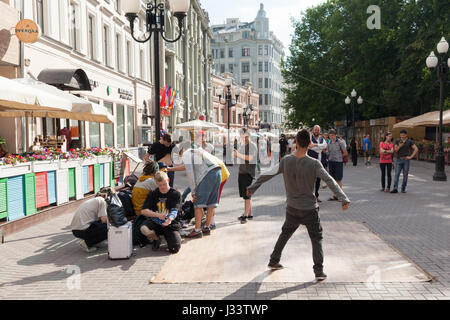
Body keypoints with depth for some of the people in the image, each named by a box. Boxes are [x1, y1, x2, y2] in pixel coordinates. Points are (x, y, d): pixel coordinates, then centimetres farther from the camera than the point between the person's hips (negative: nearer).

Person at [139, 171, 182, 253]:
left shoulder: (176, 194, -2)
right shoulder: (153, 194, 4)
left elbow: (175, 210, -15)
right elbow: (143, 211, -5)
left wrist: (170, 218, -39)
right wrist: (157, 215, -24)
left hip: (170, 223, -1)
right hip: (155, 222, 2)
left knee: (175, 248, -20)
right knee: (144, 229, -32)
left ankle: (168, 238, 17)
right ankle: (156, 239, 4)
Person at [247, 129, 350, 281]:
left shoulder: (286, 161, -6)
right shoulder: (314, 163, -14)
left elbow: (268, 175, 1)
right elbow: (330, 181, -19)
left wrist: (252, 187, 12)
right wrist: (344, 199, -17)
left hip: (292, 208, 3)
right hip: (310, 209, -3)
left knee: (285, 234, 22)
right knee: (316, 239, 9)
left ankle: (273, 261, 31)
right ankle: (319, 271, 4)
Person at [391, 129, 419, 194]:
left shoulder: (409, 142, 2)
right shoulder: (397, 141, 6)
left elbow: (416, 149, 0)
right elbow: (395, 150, 1)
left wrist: (411, 156, -6)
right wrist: (399, 146, -18)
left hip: (406, 160, -1)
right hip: (398, 160, 1)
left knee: (405, 175, 4)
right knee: (397, 174, -8)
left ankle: (403, 189, 13)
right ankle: (395, 188, -13)